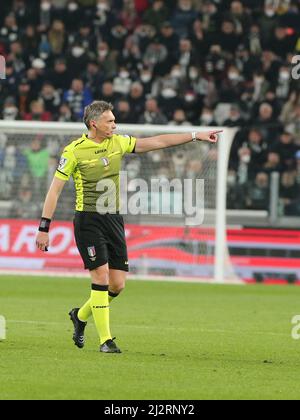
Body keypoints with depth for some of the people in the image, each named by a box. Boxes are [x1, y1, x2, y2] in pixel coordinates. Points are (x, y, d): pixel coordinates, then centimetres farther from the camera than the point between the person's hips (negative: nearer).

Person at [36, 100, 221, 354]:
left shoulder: (118, 143, 6)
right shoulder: (74, 151, -9)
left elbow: (158, 142, 10)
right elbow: (54, 191, -7)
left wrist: (196, 136, 6)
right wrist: (44, 228, -10)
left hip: (113, 219, 6)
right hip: (88, 220, -6)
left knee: (118, 284, 1)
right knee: (101, 275, -14)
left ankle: (81, 316, 27)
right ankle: (105, 340, -6)